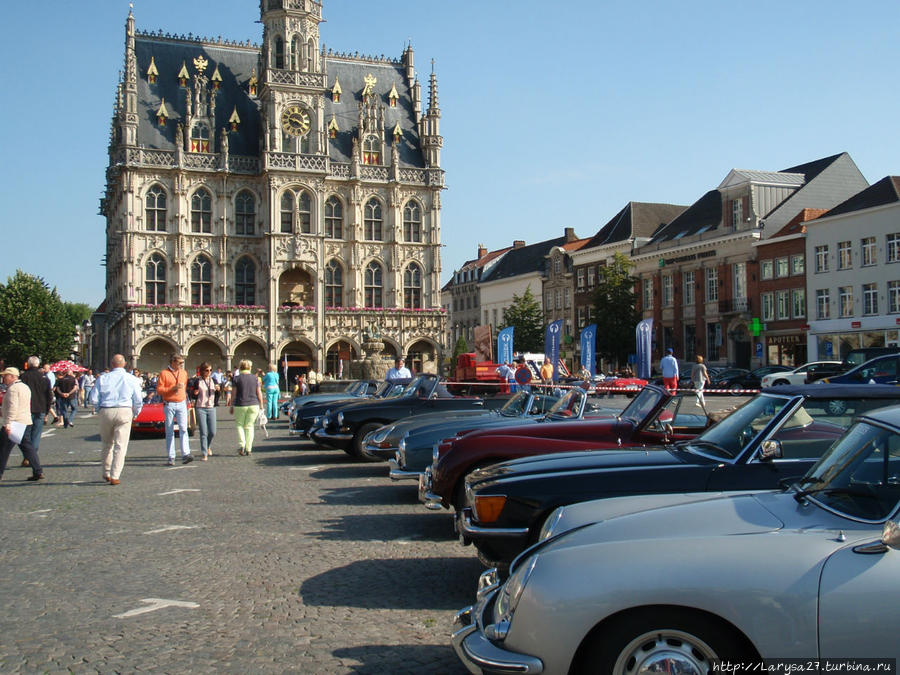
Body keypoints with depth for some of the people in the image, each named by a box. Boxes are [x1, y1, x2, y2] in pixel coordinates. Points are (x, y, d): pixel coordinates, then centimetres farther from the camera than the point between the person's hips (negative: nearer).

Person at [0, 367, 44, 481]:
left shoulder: (13, 388, -13)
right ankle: (38, 472, 2)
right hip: (25, 423, 9)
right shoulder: (25, 387, 17)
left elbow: (13, 407, -23)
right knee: (27, 447, 8)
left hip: (14, 424, -9)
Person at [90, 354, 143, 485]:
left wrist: (98, 411, 17)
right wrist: (134, 414, 17)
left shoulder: (102, 378, 3)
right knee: (120, 446, 1)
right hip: (124, 412, -1)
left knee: (107, 444, 17)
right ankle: (115, 477, -3)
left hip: (105, 412, 1)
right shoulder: (132, 379, 2)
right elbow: (138, 401, 2)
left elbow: (93, 399, 0)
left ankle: (106, 474, 23)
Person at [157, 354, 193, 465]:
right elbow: (159, 390, -7)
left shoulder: (184, 373, 13)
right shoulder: (164, 373, -2)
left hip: (181, 404, 3)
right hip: (169, 405, -3)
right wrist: (173, 388, -17)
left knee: (183, 429, -12)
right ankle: (171, 458, 5)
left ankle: (186, 454, -19)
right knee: (169, 431, 2)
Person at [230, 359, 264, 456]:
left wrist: (232, 406, 5)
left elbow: (233, 394, -3)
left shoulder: (237, 378, -4)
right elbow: (259, 393, 2)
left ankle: (242, 444, -4)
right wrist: (261, 405, 10)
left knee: (239, 424, 13)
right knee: (249, 426, 9)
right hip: (253, 405, 2)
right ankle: (248, 448, 6)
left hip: (240, 405, -2)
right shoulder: (255, 378, 1)